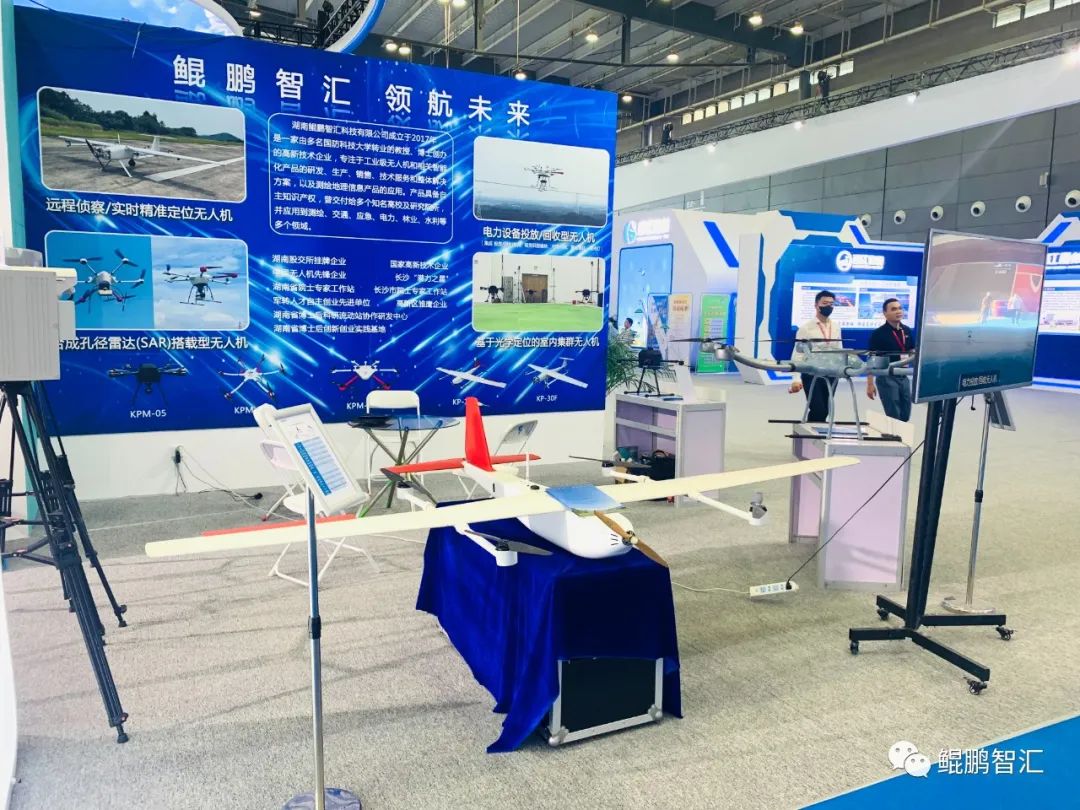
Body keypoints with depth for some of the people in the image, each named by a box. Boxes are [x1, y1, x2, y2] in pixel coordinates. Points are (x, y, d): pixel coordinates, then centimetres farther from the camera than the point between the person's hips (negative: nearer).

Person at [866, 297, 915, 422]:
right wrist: (870, 384, -14)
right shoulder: (878, 333, -11)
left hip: (904, 377, 6)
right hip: (886, 378, -6)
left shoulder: (907, 331, 6)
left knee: (905, 416, 12)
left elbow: (912, 352, 18)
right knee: (893, 417, -1)